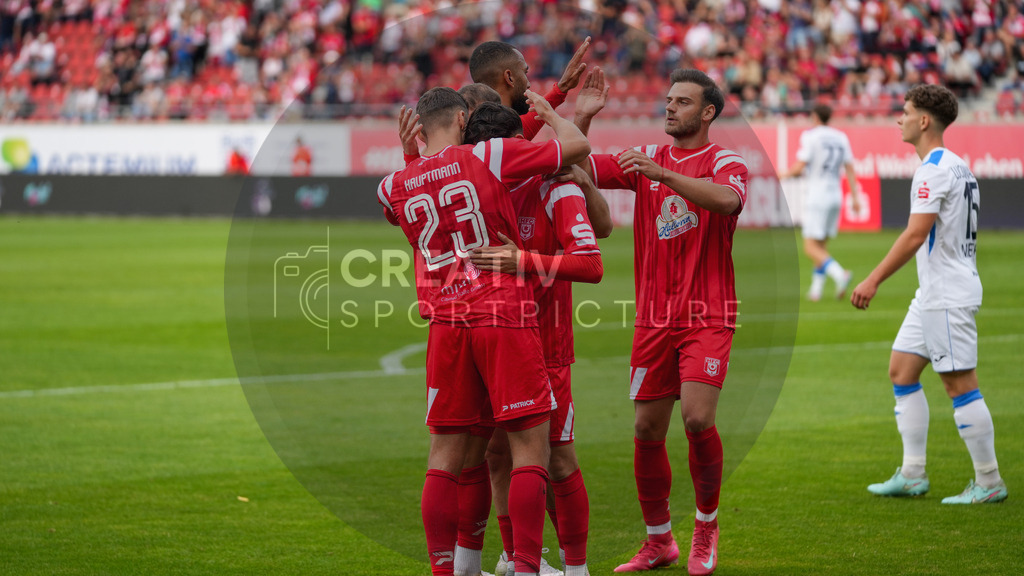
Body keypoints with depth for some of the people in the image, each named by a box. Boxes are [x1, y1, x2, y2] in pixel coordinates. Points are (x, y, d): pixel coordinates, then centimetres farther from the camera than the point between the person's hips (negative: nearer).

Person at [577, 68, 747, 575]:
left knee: (697, 418, -18)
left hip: (708, 318, -4)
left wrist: (664, 174, -33)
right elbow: (581, 166, 1)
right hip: (654, 318, 4)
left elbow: (728, 199, -25)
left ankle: (707, 522, 6)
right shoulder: (644, 158, 11)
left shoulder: (726, 163, -2)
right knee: (647, 429, 2)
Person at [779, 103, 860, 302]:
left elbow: (799, 167, -12)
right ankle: (816, 290, 13)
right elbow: (850, 170, 8)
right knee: (821, 246, 15)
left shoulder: (810, 136, -8)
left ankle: (839, 274, -29)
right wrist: (855, 196, 9)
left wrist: (784, 174, 7)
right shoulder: (841, 138, 9)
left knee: (811, 247, -8)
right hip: (835, 195, 6)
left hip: (816, 197, -6)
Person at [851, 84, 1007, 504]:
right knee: (901, 371, 11)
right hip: (932, 294, 10)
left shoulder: (934, 169, -16)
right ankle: (912, 475, 13)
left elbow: (915, 235, -24)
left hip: (948, 296, -10)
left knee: (960, 384, -6)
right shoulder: (957, 166, 14)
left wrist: (873, 280, -22)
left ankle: (989, 482, -1)